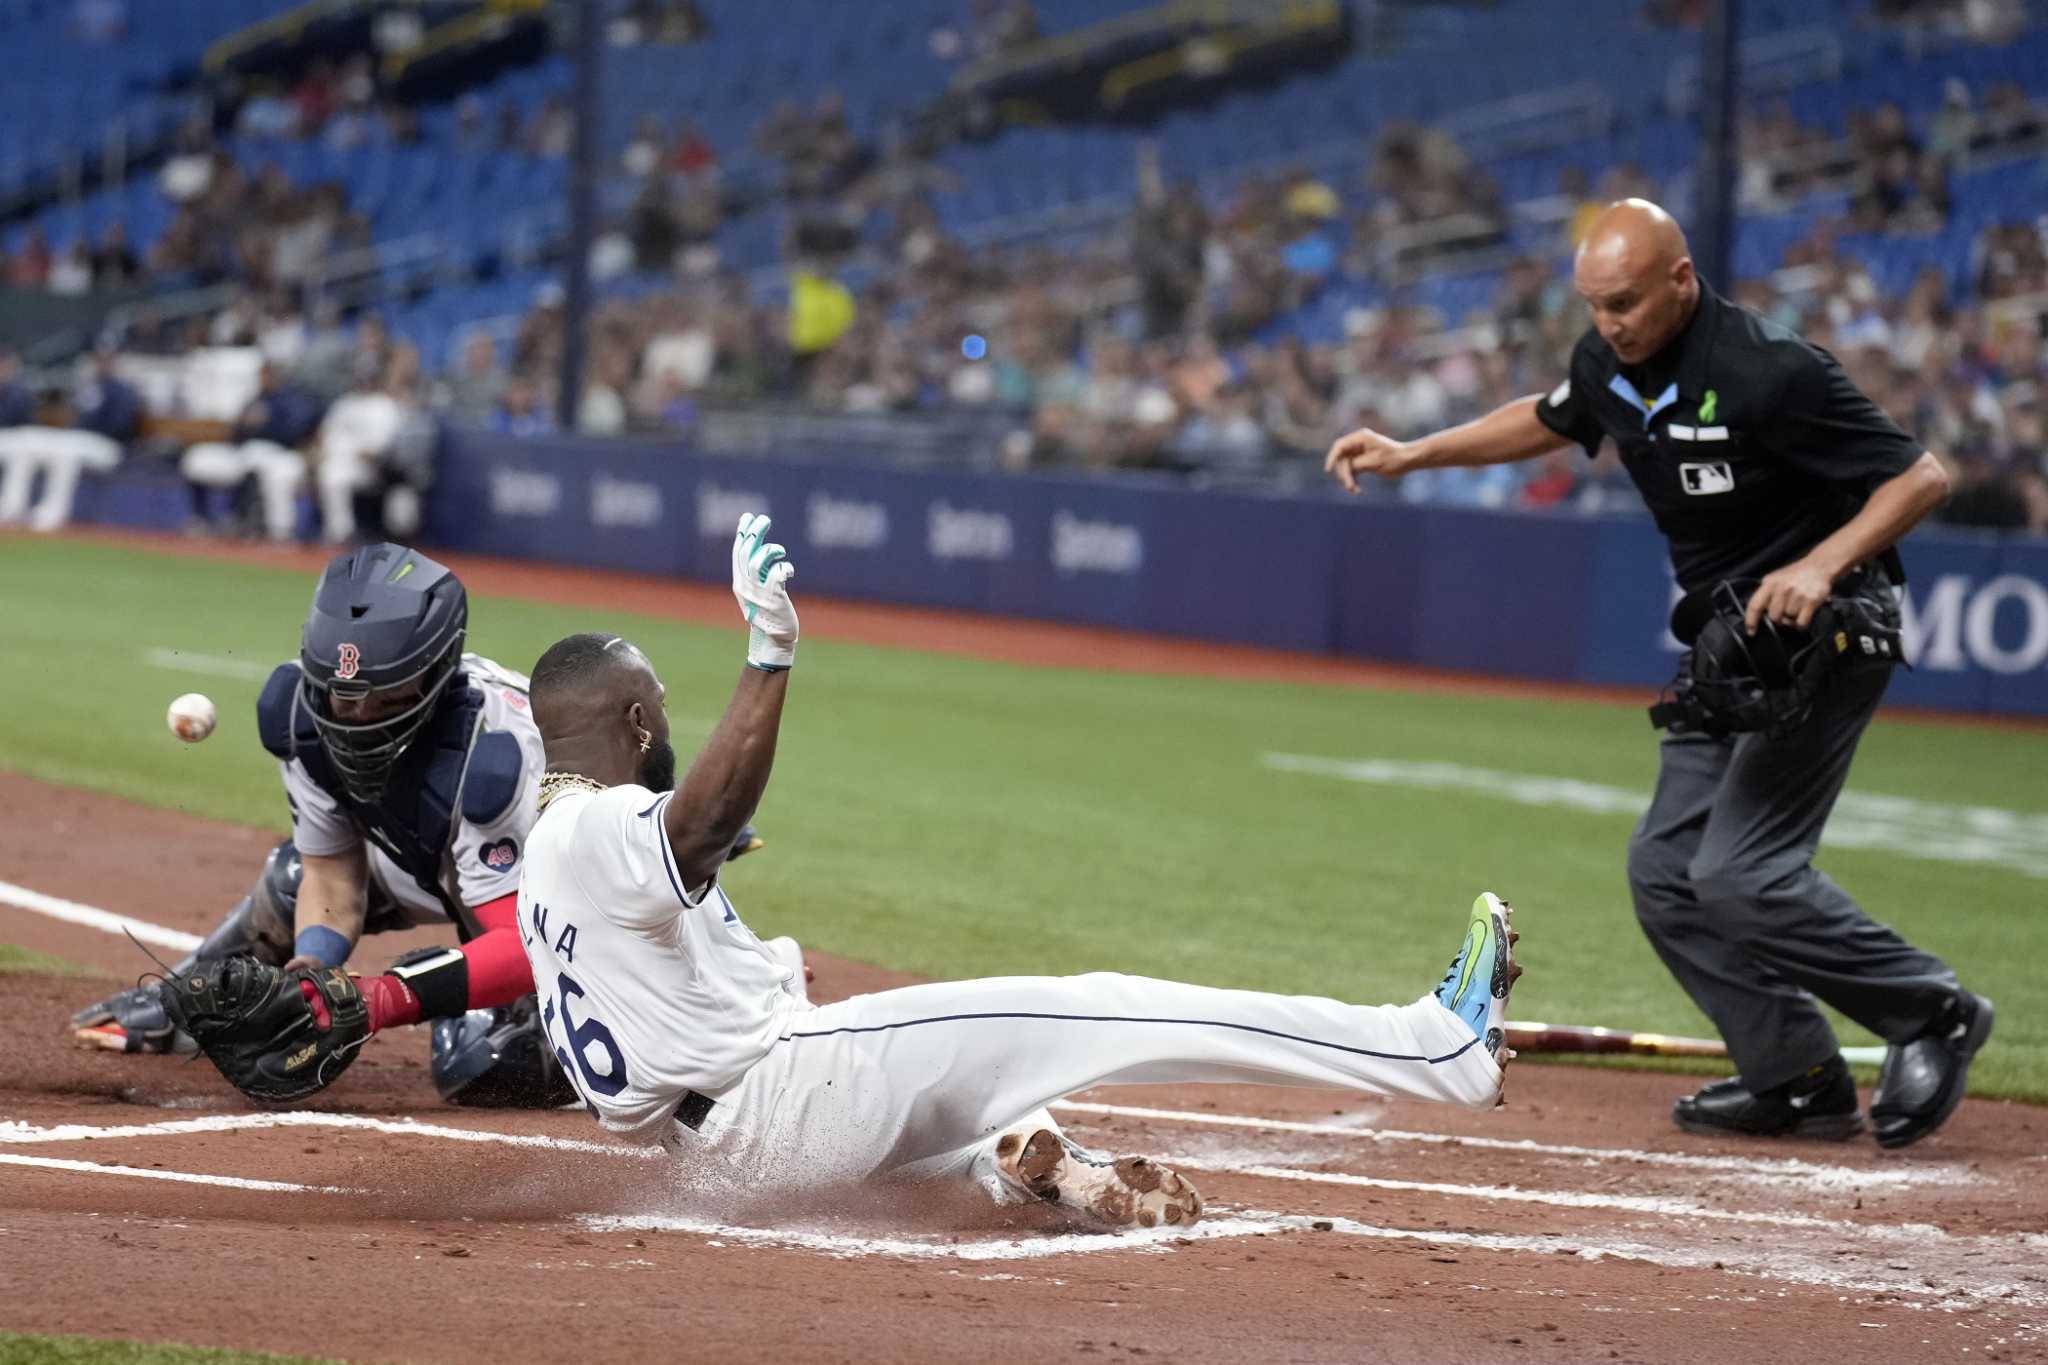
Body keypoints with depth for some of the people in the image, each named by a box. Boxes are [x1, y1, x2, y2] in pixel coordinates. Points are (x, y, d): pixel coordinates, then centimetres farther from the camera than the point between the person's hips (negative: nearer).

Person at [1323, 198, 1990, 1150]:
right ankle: (1798, 1082, 11)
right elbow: (1550, 420, 25)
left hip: (1823, 635, -9)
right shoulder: (1611, 361, 1)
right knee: (1666, 873, 5)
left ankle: (1931, 1011, 1)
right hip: (1728, 645, 9)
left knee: (1740, 875, -16)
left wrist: (1821, 566, -31)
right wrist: (1411, 455, 18)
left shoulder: (1768, 373, -23)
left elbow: (1922, 475, -19)